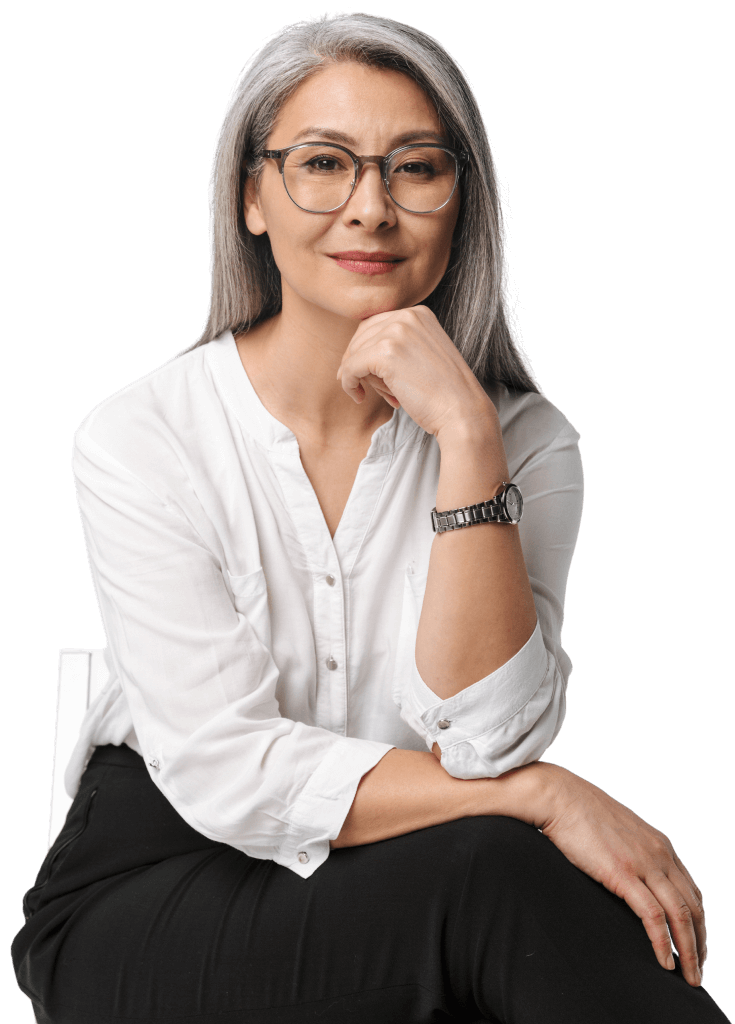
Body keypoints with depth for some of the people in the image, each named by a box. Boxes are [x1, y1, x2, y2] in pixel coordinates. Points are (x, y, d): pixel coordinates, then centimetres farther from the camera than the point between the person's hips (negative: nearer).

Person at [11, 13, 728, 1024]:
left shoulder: (526, 442, -3)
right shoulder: (138, 440, -9)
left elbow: (487, 741, -17)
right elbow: (227, 770, -16)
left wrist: (466, 435, -24)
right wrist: (541, 797, -23)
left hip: (403, 902, 3)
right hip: (149, 901, -3)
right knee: (495, 875, -32)